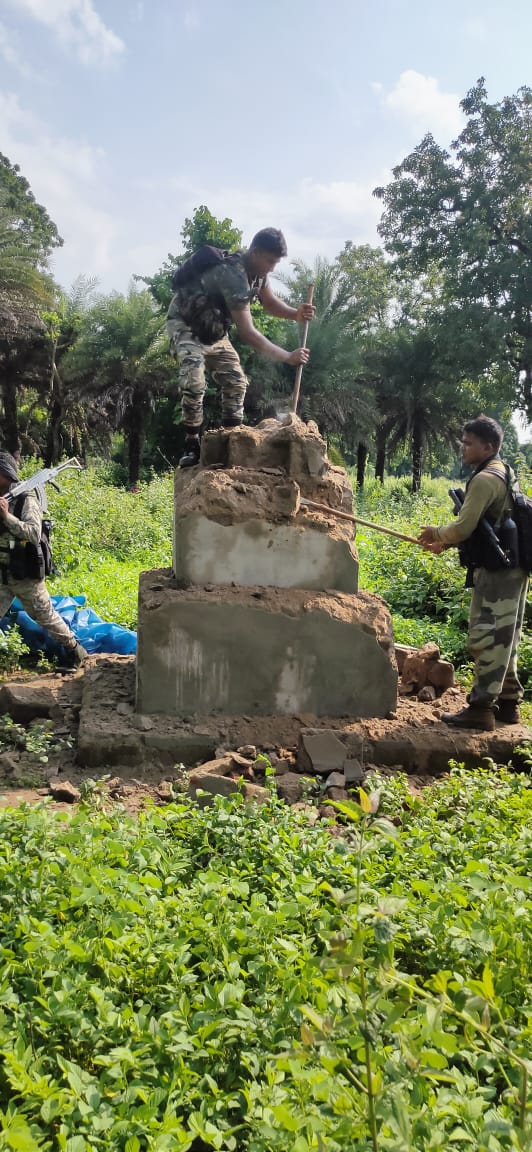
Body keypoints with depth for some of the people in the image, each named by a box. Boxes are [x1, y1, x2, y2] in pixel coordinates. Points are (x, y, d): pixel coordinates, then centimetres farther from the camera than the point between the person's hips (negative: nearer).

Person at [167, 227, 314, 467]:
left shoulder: (257, 271, -8)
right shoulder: (233, 275, -35)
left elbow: (269, 303, 9)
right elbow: (247, 333, -38)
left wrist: (295, 314, -14)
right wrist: (288, 357, -38)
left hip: (213, 329, 9)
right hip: (185, 325, -9)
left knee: (236, 382, 1)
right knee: (194, 383, -27)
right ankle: (191, 448, -18)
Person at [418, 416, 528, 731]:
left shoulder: (484, 479, -17)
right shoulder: (504, 473, 15)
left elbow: (463, 528, -18)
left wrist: (437, 534, 2)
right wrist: (446, 542, 15)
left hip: (495, 571, -10)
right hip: (512, 567, 10)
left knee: (486, 637, -7)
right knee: (503, 637, 15)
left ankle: (481, 708, -3)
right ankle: (508, 702, 22)